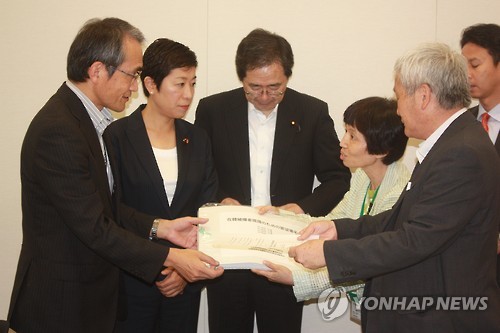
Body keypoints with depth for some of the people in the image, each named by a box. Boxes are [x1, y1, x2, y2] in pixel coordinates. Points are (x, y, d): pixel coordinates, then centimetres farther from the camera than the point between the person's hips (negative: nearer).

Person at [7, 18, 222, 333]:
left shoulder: (89, 118, 5)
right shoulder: (57, 131, -24)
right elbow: (94, 228, -23)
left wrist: (161, 227, -2)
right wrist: (171, 257, -21)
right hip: (64, 303, -9)